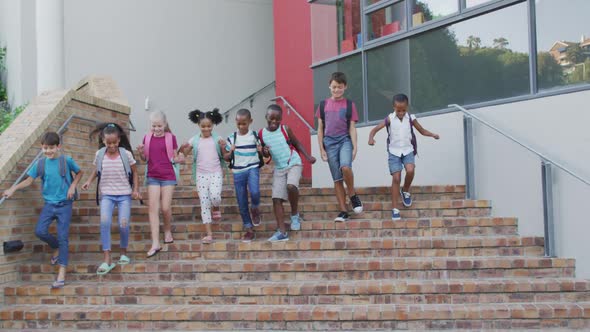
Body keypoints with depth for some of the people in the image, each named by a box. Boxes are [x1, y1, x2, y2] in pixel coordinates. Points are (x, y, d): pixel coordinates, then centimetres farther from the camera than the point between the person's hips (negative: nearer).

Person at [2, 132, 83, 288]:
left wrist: (73, 186, -7)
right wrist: (13, 188, -11)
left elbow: (80, 172, 7)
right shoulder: (40, 163, 0)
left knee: (63, 236, -4)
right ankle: (57, 247, 24)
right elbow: (29, 180, 3)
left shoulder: (66, 160, -7)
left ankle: (62, 272, 0)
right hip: (49, 203, 3)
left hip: (64, 204, -3)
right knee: (40, 231, -9)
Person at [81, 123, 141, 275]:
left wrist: (136, 189, -4)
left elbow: (134, 172, 4)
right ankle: (107, 259, -13)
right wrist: (89, 181, -1)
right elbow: (96, 170, 16)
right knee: (104, 222, -18)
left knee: (123, 224, -8)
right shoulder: (99, 154, -1)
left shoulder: (126, 154, -6)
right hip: (106, 194, 1)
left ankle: (123, 253, 19)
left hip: (124, 194, -1)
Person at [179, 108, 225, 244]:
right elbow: (185, 152, 7)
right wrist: (183, 148, -13)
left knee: (215, 196, -23)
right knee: (204, 203, -1)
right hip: (201, 174, 1)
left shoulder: (217, 138, 1)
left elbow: (225, 157, 5)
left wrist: (223, 147, -14)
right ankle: (209, 233, 5)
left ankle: (216, 208, 16)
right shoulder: (194, 140, 3)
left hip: (216, 173, -1)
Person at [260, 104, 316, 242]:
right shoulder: (262, 134, 0)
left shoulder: (285, 129, -7)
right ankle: (282, 232, 4)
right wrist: (265, 151, -13)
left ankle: (295, 214, -5)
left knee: (291, 186, -32)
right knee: (276, 199, -3)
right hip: (279, 168, 4)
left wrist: (308, 157, -7)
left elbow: (297, 144, 5)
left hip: (294, 163, -3)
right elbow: (266, 155, 11)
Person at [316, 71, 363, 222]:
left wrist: (355, 147, -7)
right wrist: (321, 149, 3)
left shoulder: (349, 105, 4)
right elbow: (320, 129, 9)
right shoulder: (323, 105, 7)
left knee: (345, 167, -30)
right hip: (330, 143, 2)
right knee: (337, 179, 3)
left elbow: (352, 128, 1)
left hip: (345, 140, -2)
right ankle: (343, 211, 10)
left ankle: (353, 195, -5)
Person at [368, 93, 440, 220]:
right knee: (396, 178, -7)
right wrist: (371, 138, -29)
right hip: (394, 152, -1)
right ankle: (394, 208, 1)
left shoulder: (411, 118, -1)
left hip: (408, 150, 1)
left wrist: (432, 135, -9)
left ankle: (405, 191, 8)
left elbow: (422, 130, 8)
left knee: (410, 170, -25)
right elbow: (375, 129, -8)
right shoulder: (389, 119, -5)